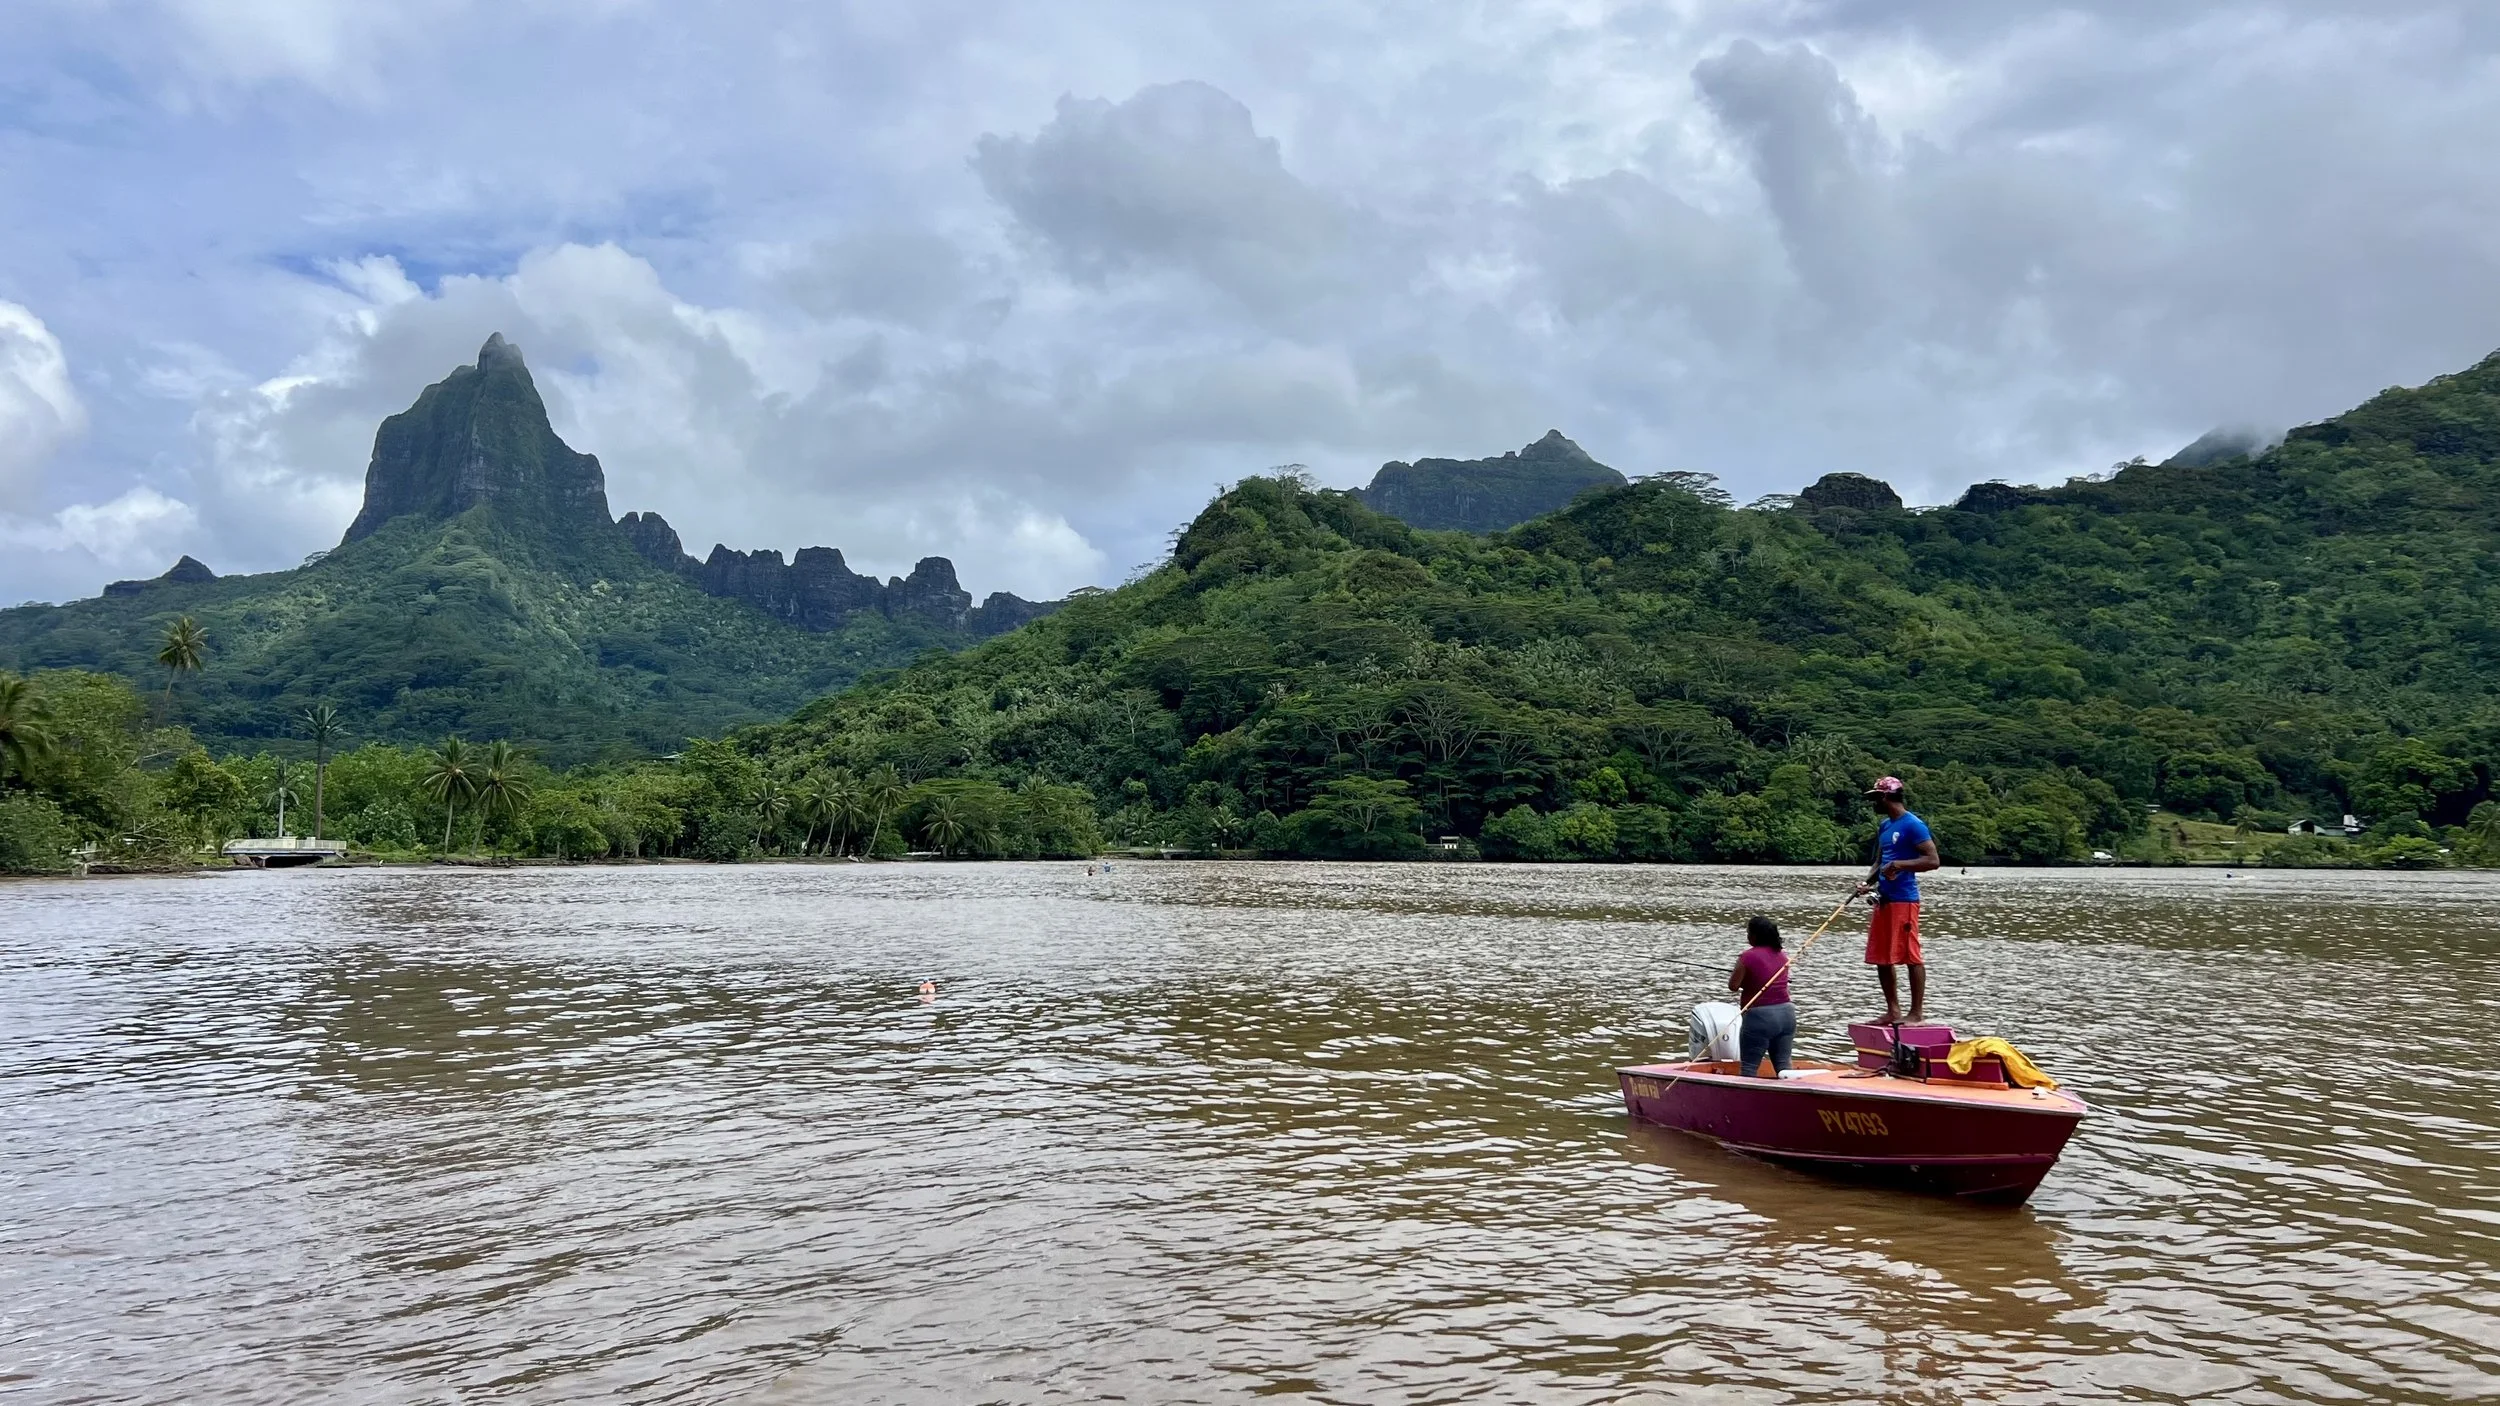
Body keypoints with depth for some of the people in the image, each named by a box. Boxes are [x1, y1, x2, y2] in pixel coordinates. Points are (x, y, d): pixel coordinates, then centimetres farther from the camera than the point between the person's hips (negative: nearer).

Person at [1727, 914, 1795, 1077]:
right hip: (1786, 1013, 7)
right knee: (1783, 1064, 11)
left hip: (1760, 1016, -7)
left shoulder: (1748, 956, -12)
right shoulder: (1782, 956, 10)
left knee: (1748, 1067, -1)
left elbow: (1733, 985, -12)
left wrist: (1735, 973, 8)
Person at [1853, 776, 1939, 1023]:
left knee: (1911, 956, -5)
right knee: (1880, 958, 10)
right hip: (1883, 899, 9)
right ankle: (1893, 1011, 18)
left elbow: (1933, 860, -15)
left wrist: (1899, 864, -23)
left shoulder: (1912, 825, -10)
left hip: (1903, 899, -9)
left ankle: (1917, 1013, 0)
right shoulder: (1884, 826, 17)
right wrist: (1868, 882, 7)